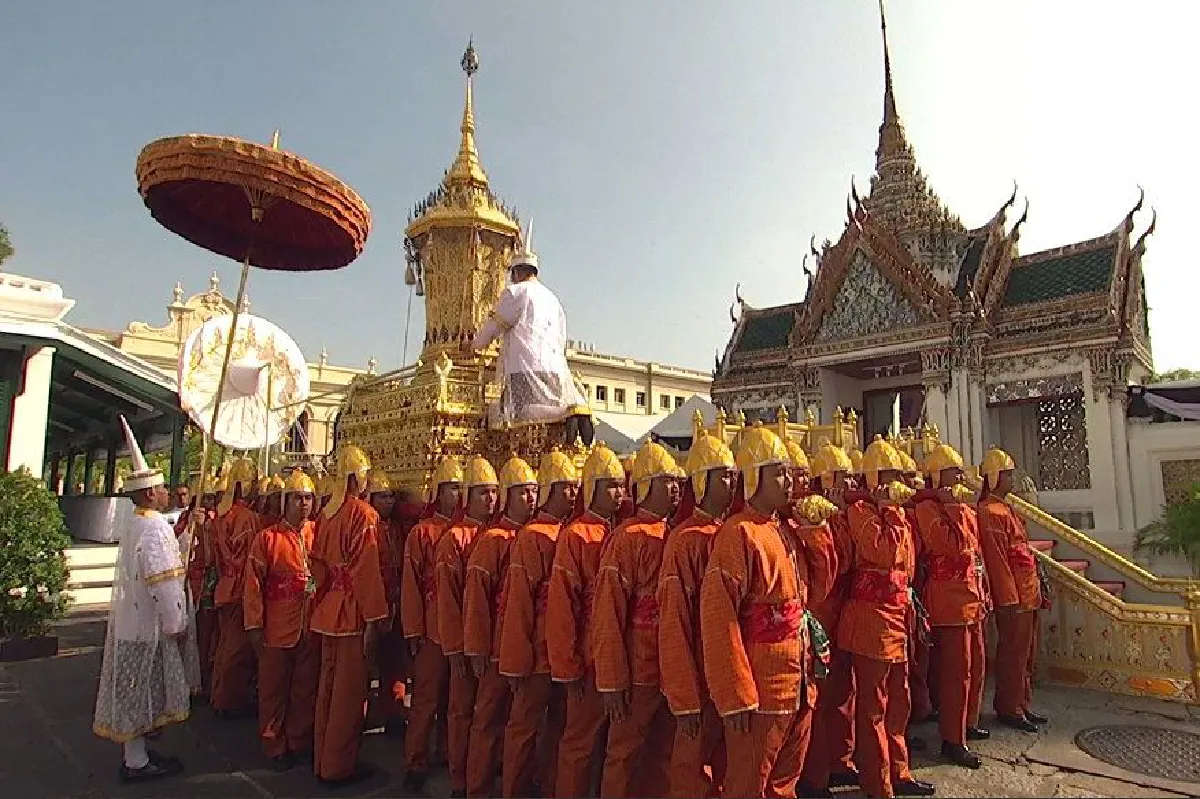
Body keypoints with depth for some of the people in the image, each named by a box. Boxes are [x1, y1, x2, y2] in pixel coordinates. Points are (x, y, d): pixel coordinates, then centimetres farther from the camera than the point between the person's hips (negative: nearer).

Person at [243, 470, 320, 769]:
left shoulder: (319, 534, 4)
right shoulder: (267, 538, -4)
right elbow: (254, 585, -4)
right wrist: (255, 626, -6)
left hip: (311, 629, 3)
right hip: (277, 629, -2)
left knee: (306, 689, 13)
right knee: (274, 690, 10)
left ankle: (300, 743, 28)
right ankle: (275, 747, 26)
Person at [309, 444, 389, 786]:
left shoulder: (326, 513, 7)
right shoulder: (363, 514, -16)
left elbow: (317, 562, 12)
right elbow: (367, 569, -18)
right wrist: (373, 618, -15)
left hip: (327, 608, 8)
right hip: (353, 611, -8)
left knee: (328, 683, 17)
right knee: (349, 689, 4)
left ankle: (322, 759, 30)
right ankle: (338, 766, 15)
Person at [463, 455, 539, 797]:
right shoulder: (493, 540, -10)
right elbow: (477, 595, -12)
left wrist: (542, 643, 5)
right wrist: (477, 648, -12)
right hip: (500, 646, -6)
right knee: (490, 720, 6)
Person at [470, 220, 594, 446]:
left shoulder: (516, 292, 6)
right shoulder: (553, 299, 27)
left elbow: (494, 326, 10)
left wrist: (476, 344, 28)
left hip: (525, 368, -7)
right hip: (556, 367, 7)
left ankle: (566, 413, -41)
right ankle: (577, 410, -20)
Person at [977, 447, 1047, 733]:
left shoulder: (1003, 509, 17)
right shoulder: (989, 512, -15)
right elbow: (996, 558, -19)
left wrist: (1037, 588, 20)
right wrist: (1011, 598, -20)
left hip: (1028, 595, 10)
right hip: (1013, 598, -10)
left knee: (1027, 654, 16)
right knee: (1014, 654, -1)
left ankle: (1022, 706, 27)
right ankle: (1009, 710, 9)